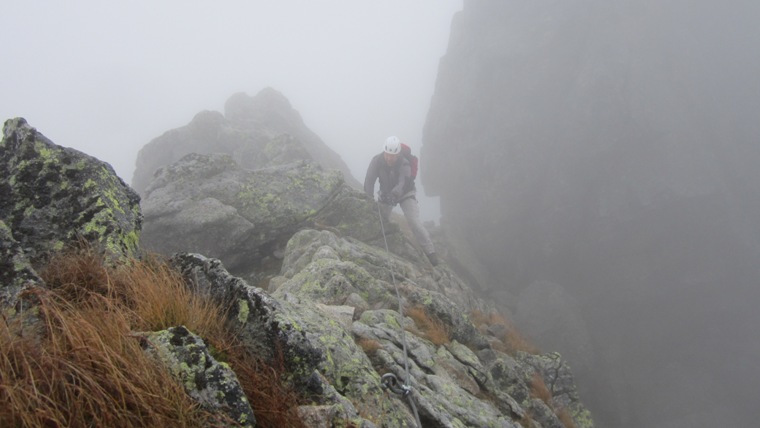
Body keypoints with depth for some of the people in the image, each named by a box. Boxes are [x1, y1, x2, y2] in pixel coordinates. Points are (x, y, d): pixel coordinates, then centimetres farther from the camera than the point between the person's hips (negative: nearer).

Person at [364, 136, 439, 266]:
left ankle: (430, 252, -14)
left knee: (414, 222, -19)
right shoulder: (377, 161, -22)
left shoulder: (404, 164, -31)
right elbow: (369, 181, -28)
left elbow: (402, 183, -46)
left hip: (406, 194, -4)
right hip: (387, 194, 4)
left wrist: (393, 194, -67)